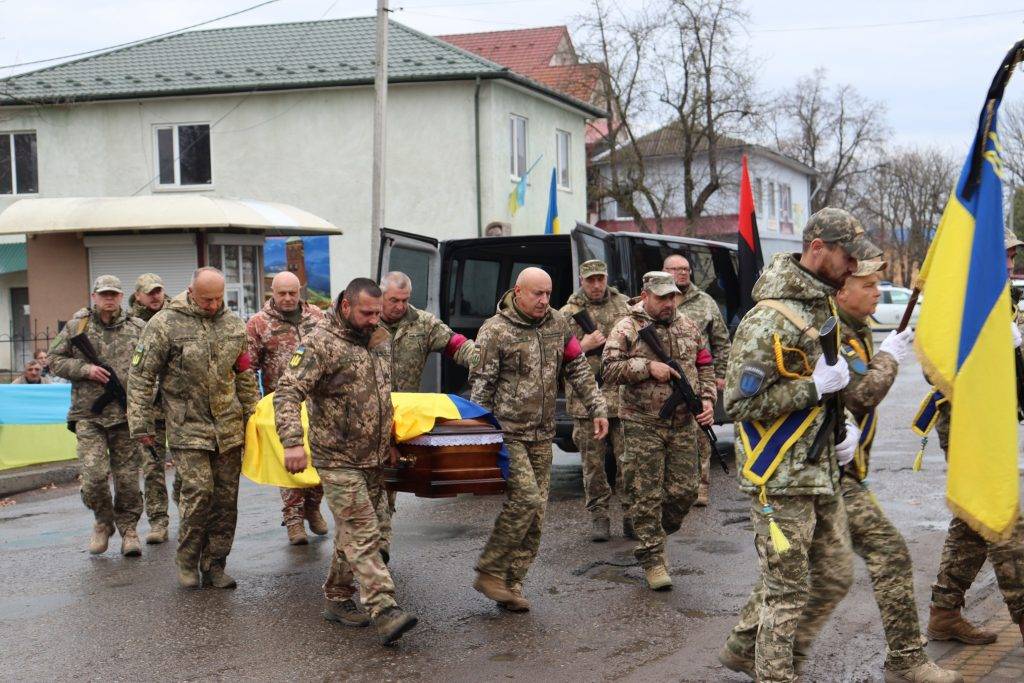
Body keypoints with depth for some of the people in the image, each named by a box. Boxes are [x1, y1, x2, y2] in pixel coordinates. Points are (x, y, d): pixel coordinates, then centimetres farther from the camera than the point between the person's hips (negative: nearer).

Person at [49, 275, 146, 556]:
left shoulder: (137, 329, 7)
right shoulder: (77, 326, 5)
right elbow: (55, 359, 8)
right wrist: (84, 369, -8)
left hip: (126, 415, 1)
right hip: (88, 414, -1)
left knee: (127, 476, 4)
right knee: (94, 475, -10)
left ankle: (128, 529, 19)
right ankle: (103, 522, 15)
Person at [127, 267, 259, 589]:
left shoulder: (233, 324, 9)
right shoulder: (165, 324, -6)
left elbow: (245, 376, 18)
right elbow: (141, 377, -5)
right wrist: (141, 425, -7)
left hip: (229, 427, 5)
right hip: (188, 428, -5)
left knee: (226, 497, 5)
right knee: (199, 493, -12)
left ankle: (214, 565, 16)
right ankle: (187, 561, 7)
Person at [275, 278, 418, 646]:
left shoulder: (380, 339, 9)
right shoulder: (320, 345, -15)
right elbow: (287, 393, -22)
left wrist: (389, 440, 25)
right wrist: (292, 442, -35)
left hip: (375, 459, 7)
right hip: (339, 460, -7)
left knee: (352, 533, 15)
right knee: (364, 536, -12)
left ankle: (338, 600, 27)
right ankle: (385, 612, -17)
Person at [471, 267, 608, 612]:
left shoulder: (557, 325, 9)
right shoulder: (495, 330, -8)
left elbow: (579, 369, 16)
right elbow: (480, 384, -8)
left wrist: (597, 409, 10)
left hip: (542, 434, 6)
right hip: (507, 431, -6)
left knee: (536, 510, 4)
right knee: (525, 498, -18)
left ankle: (511, 584, 13)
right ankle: (489, 573, -5)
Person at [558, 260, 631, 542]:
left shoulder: (624, 306, 9)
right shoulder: (567, 314, 4)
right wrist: (583, 346, -13)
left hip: (622, 396, 1)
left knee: (628, 460, 0)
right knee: (593, 463, 6)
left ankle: (631, 516, 9)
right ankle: (599, 517, 15)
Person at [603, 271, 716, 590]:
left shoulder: (688, 328, 11)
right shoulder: (626, 329, -4)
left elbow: (704, 367, 17)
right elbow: (609, 369, -10)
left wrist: (707, 398, 2)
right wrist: (648, 367, -18)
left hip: (684, 424, 4)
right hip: (643, 426, -4)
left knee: (685, 490, 4)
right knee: (648, 495, -2)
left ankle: (655, 535, 28)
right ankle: (653, 559, 7)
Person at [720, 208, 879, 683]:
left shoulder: (827, 306, 11)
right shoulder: (770, 320, -19)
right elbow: (739, 403, -21)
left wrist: (849, 425, 9)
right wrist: (815, 387, -23)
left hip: (823, 473, 9)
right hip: (782, 480, -9)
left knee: (835, 577, 16)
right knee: (788, 591, 0)